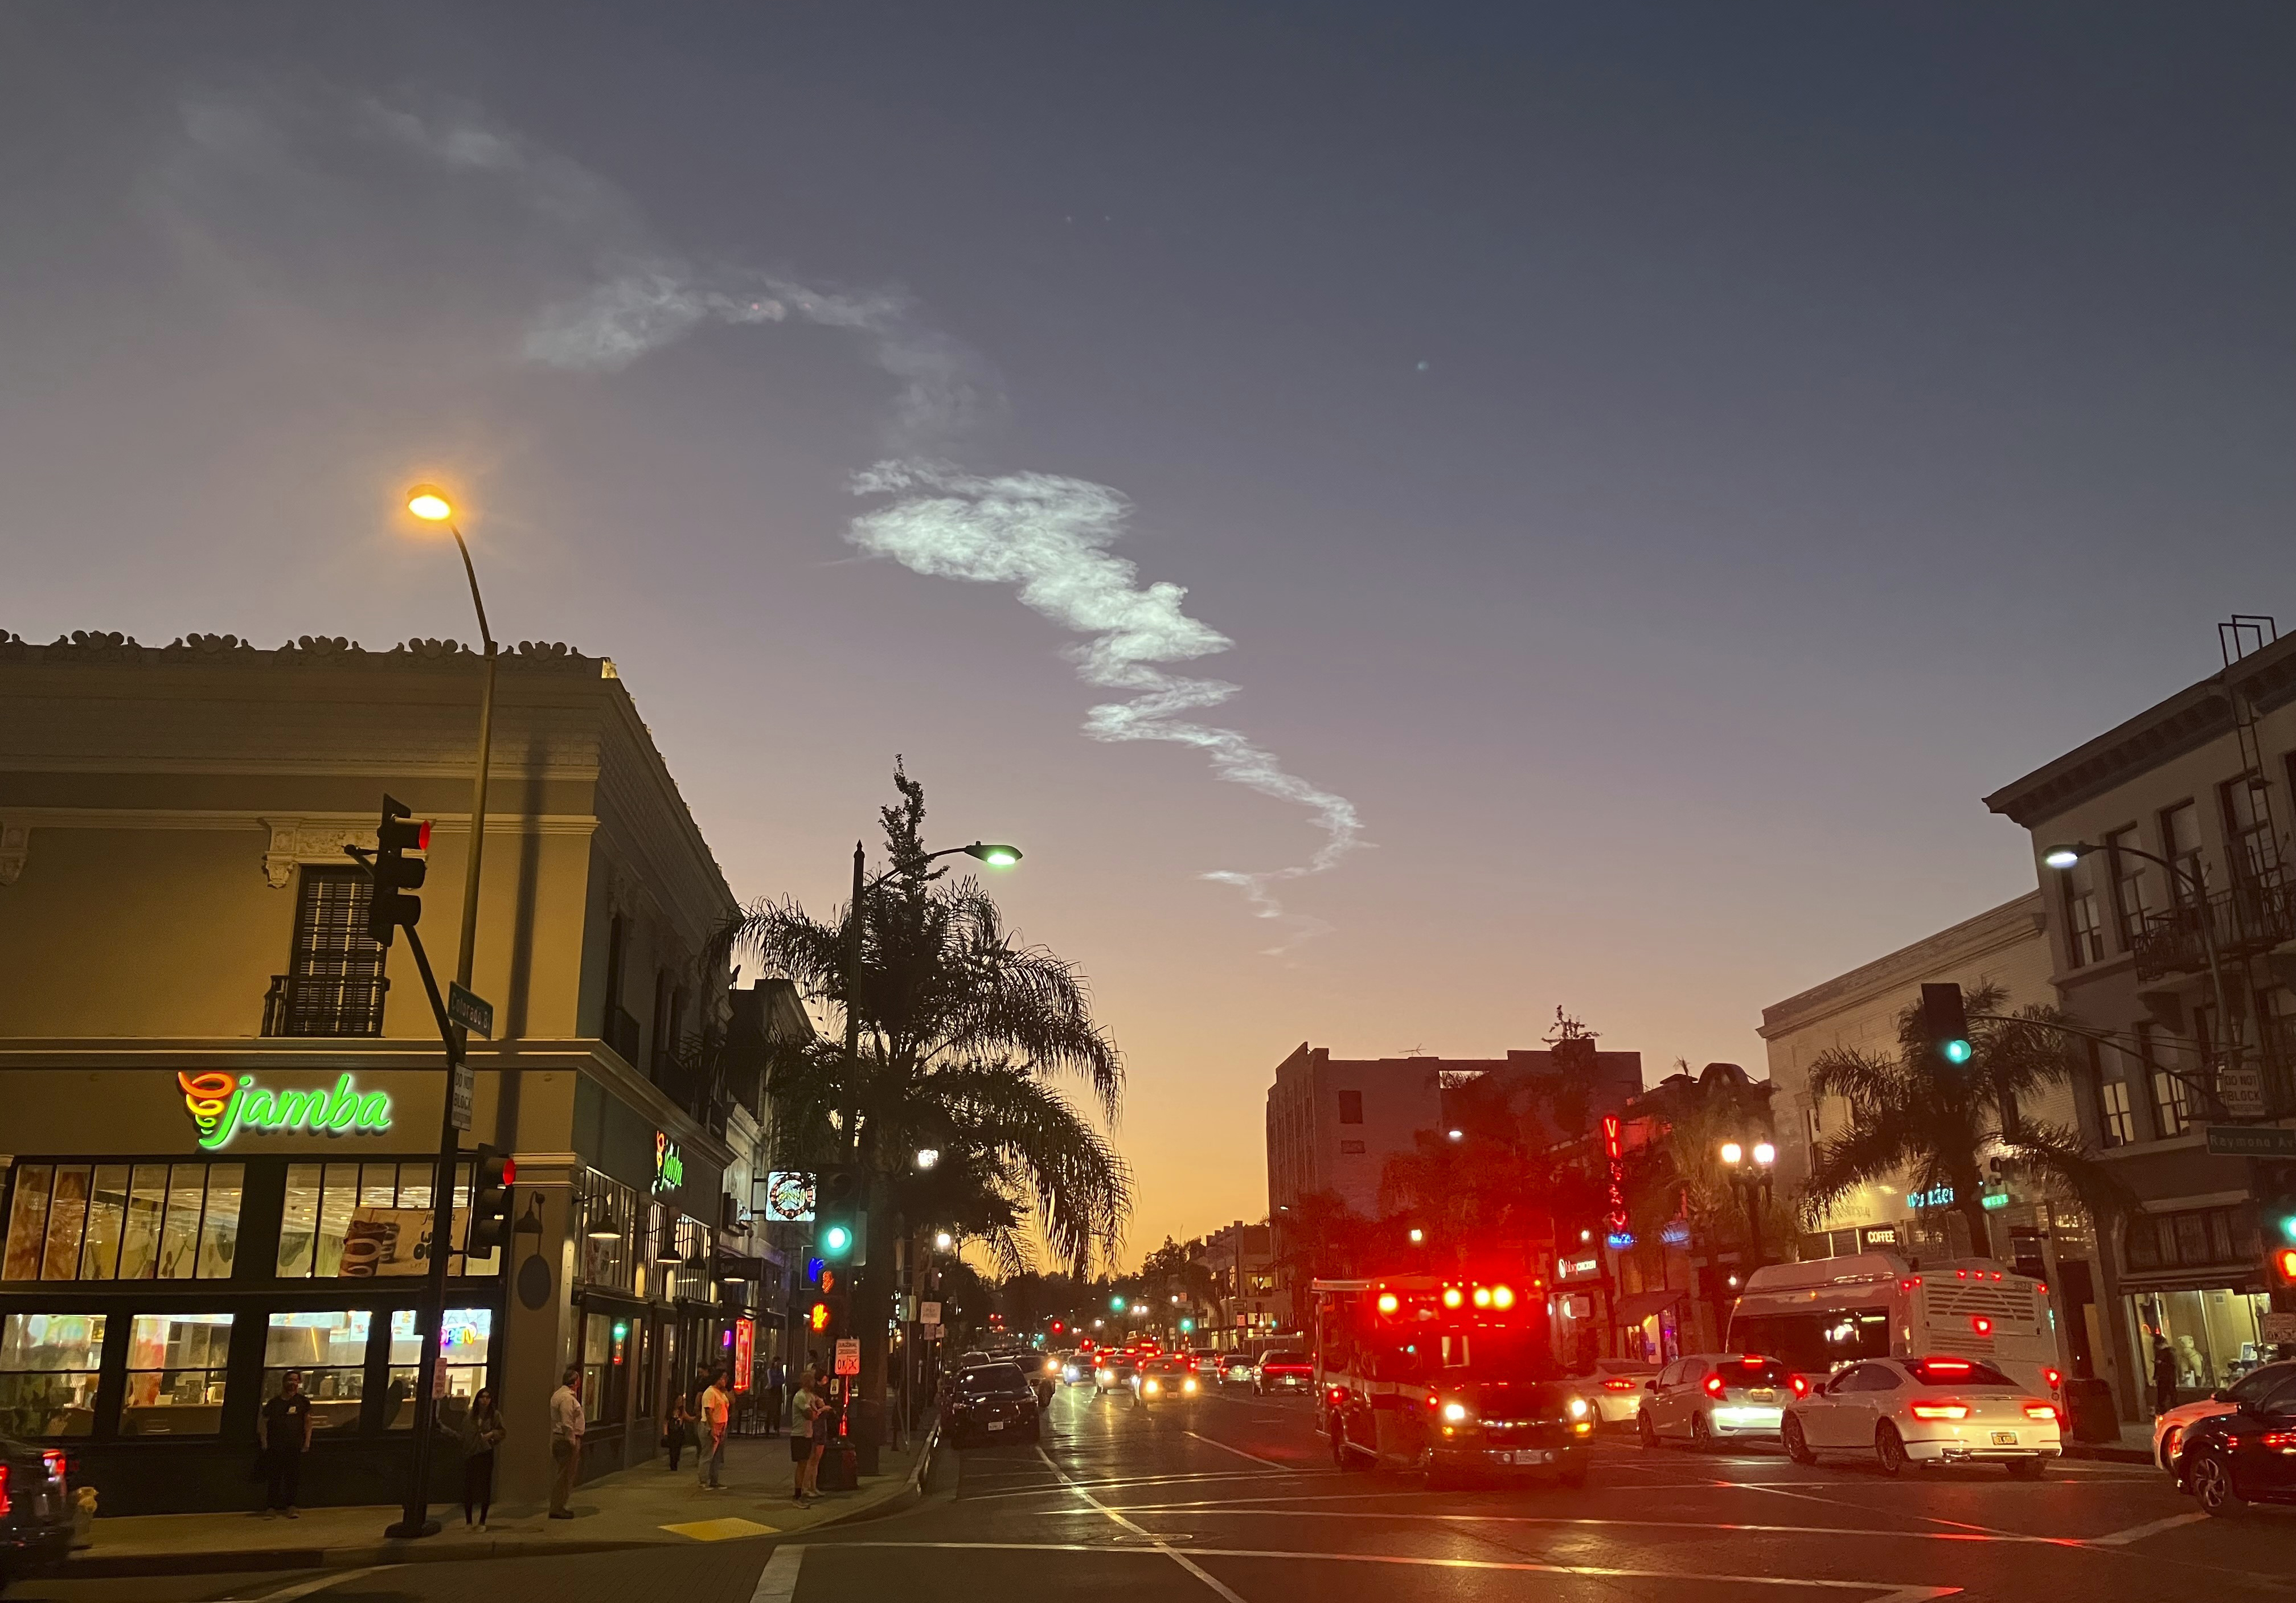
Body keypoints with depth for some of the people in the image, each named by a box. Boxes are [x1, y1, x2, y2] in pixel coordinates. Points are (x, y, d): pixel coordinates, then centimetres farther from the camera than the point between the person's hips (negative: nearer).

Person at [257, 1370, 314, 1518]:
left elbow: (308, 1422, 8)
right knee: (273, 1478, -2)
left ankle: (290, 1506, 9)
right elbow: (263, 1422, 8)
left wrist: (307, 1442, 2)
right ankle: (270, 1507, 3)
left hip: (295, 1447, 0)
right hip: (275, 1447, 0)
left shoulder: (302, 1402, 7)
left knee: (293, 1477, 1)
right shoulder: (274, 1403, 6)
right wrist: (264, 1441, -2)